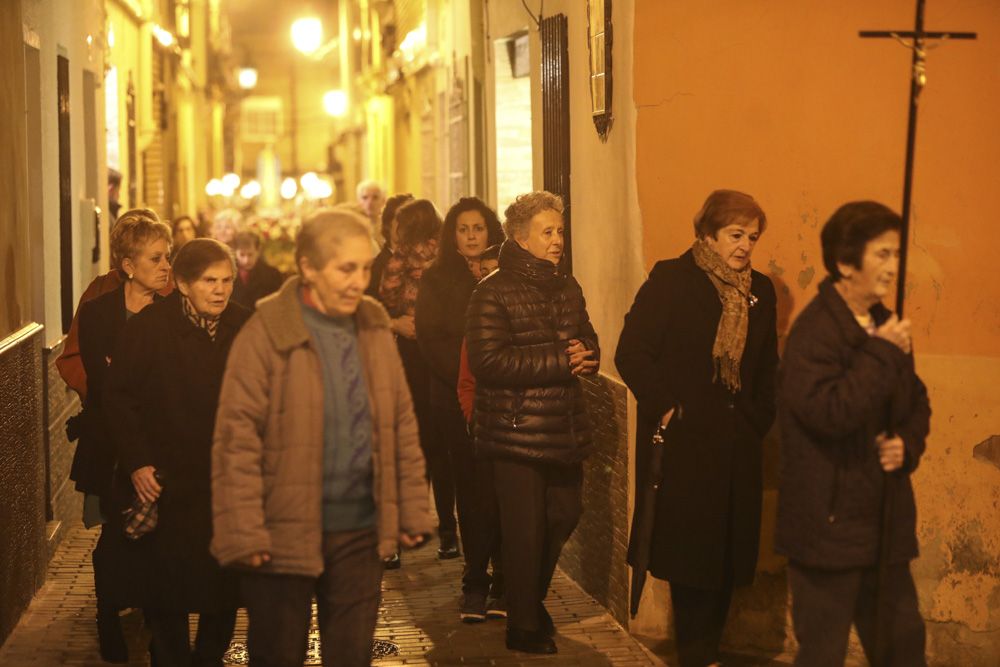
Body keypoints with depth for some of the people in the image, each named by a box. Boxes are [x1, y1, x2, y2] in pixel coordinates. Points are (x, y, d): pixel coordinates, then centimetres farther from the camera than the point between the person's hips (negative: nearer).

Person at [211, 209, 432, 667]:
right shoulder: (267, 332, -10)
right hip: (285, 533, -4)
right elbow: (236, 436, -12)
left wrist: (412, 510, 9)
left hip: (360, 531, 4)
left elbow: (402, 425, 11)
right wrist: (243, 532, -16)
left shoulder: (375, 329, 6)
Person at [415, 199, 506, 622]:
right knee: (472, 490, 1)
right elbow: (432, 341, -3)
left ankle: (503, 582, 4)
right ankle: (476, 583, 8)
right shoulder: (437, 280, 6)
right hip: (458, 401, -1)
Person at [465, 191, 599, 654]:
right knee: (526, 530, -1)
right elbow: (488, 362, -19)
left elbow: (588, 345, 20)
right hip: (516, 434, -7)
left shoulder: (567, 288, 14)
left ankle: (533, 603, 38)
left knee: (562, 520, 15)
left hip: (565, 432, 7)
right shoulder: (494, 293, -10)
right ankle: (524, 628, 14)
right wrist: (560, 360, -19)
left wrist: (585, 355, -7)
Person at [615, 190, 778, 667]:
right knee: (690, 550, 0)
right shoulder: (671, 280, -6)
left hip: (736, 446, 5)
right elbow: (631, 353, -10)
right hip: (683, 444, -5)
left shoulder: (760, 291, 11)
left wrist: (757, 421, 7)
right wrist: (665, 409, -14)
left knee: (730, 550, 7)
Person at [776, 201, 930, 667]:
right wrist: (883, 354, -24)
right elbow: (830, 412, -29)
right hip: (829, 523, -8)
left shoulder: (885, 327, 9)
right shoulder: (814, 331, -16)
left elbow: (917, 402, 19)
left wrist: (907, 443, -1)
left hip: (885, 520, 8)